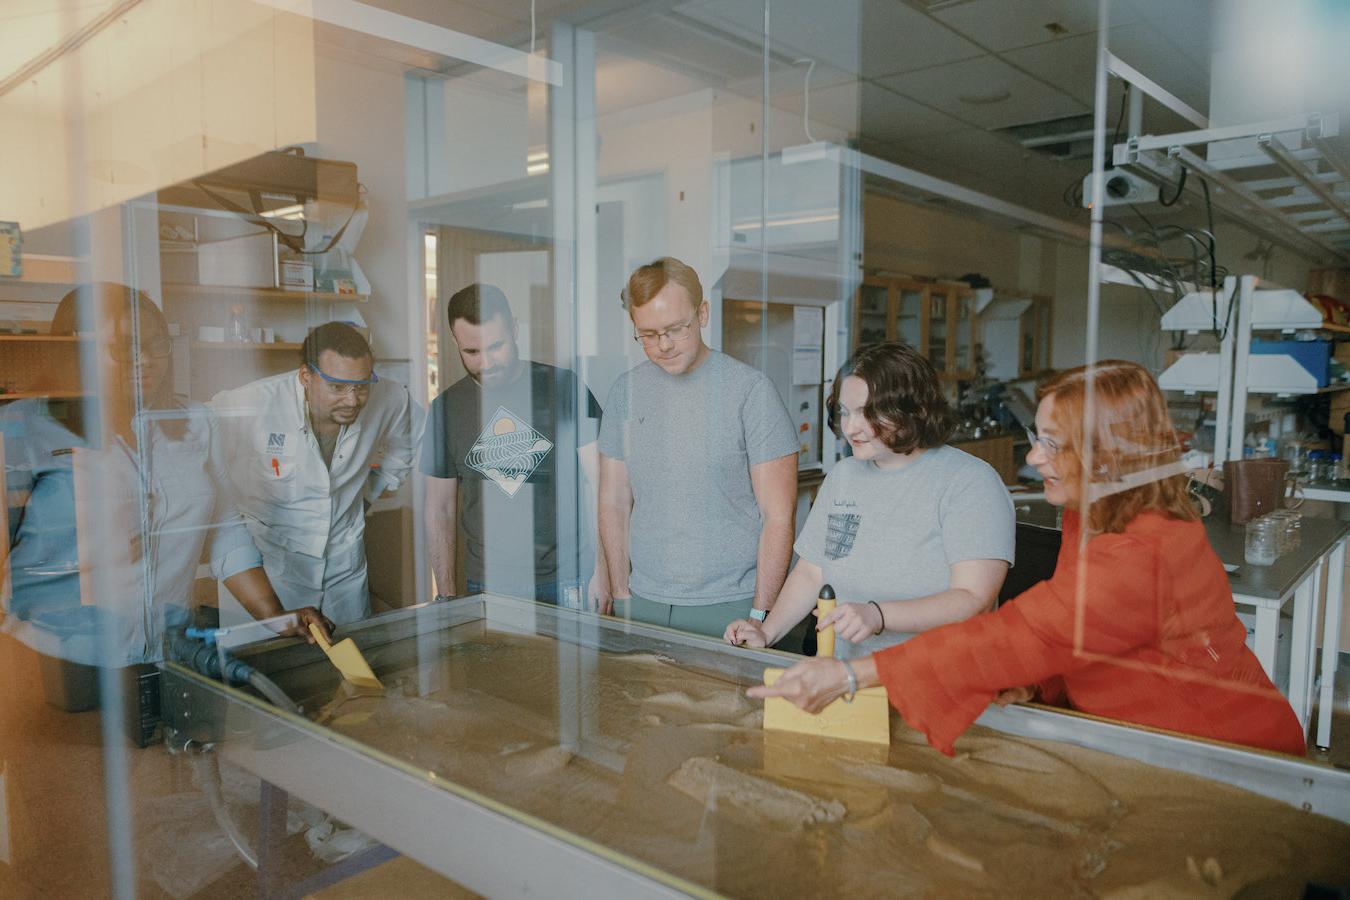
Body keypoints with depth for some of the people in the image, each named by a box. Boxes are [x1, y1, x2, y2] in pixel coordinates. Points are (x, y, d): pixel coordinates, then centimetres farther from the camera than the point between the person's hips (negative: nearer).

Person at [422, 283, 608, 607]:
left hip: (568, 581, -2)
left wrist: (603, 571, -8)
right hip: (487, 586, 2)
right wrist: (446, 596, 6)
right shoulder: (446, 408, 3)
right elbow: (440, 510, 8)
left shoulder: (564, 387, -5)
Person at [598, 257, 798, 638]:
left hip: (729, 606, -3)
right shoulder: (626, 390, 4)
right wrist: (622, 596, 5)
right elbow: (614, 501, 9)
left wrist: (759, 614, -11)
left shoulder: (750, 388, -9)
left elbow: (779, 516, -8)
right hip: (644, 603, 4)